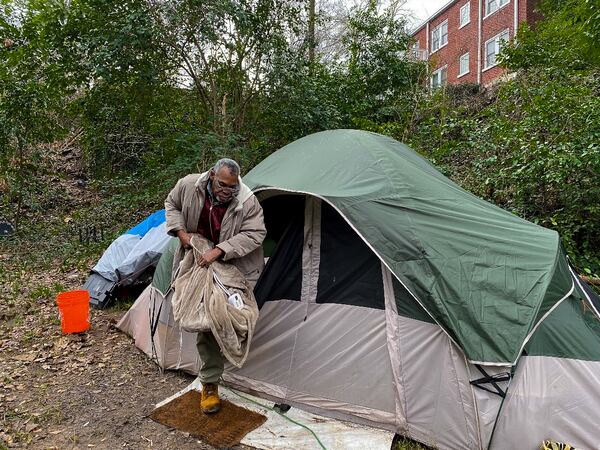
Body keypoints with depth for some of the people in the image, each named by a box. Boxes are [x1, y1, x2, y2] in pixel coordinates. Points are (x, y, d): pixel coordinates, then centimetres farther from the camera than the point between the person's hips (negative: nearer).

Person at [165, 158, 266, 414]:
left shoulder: (247, 202, -22)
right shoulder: (189, 186, -14)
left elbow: (254, 234, -23)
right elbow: (171, 204, 6)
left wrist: (219, 251, -29)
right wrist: (181, 231, -10)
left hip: (234, 267, -1)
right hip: (200, 265, 2)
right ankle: (209, 384, 12)